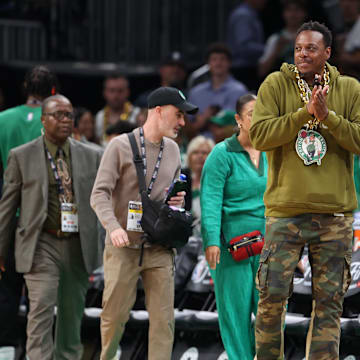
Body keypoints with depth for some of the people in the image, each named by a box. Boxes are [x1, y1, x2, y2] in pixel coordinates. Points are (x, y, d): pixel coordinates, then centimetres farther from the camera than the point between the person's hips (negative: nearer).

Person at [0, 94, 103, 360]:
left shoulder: (91, 157, 10)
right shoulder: (21, 156, 3)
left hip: (79, 246, 3)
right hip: (41, 245, -3)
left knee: (72, 314, 9)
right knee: (42, 309, -15)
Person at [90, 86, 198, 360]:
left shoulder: (172, 150, 12)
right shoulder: (121, 146, -5)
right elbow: (100, 194, -10)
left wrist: (177, 200, 0)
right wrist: (113, 226, -28)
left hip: (159, 248, 4)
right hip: (123, 246, -4)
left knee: (163, 319, -3)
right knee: (115, 315, 0)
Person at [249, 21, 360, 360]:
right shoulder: (275, 85, 2)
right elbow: (259, 135, -9)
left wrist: (328, 116, -16)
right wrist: (304, 113, -16)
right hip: (285, 210, -1)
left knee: (329, 301, 4)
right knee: (272, 295, -3)